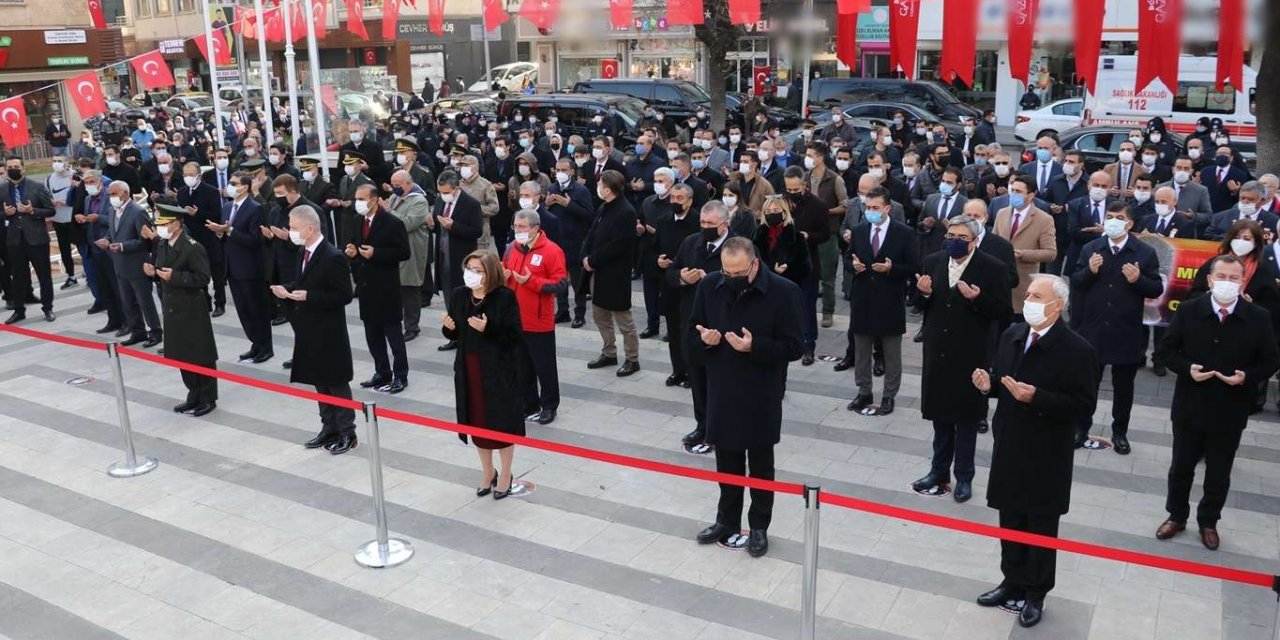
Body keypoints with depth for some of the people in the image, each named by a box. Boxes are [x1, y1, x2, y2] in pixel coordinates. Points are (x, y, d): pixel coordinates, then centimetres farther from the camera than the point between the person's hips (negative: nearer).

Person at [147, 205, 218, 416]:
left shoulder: (193, 248, -17)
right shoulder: (162, 245, 8)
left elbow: (203, 278, -20)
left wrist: (174, 276, -28)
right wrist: (154, 273, -4)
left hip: (191, 310, -8)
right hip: (172, 308, 8)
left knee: (200, 356, 2)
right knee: (182, 356, 15)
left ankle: (207, 399, 13)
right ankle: (195, 396, 26)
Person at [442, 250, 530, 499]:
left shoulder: (505, 296, -14)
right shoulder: (458, 295, 2)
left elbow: (515, 335, -16)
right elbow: (455, 334, 11)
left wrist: (488, 329, -28)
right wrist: (449, 327, -11)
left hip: (499, 368, -5)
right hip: (469, 368, 5)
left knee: (502, 422, 5)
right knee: (477, 422, 13)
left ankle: (505, 476, 24)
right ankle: (488, 473, 33)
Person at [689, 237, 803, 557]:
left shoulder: (783, 291, -14)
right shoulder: (709, 286, -2)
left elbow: (793, 347, -12)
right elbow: (691, 337, 6)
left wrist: (754, 346, -26)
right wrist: (704, 340, -17)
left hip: (762, 396, -3)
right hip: (721, 392, 3)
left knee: (760, 464, 11)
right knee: (726, 461, 16)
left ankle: (759, 527, 27)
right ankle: (727, 521, 33)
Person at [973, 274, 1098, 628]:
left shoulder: (1077, 350, -17)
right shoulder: (1011, 336, 4)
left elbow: (1084, 405, -19)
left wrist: (1036, 397, -30)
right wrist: (989, 383, -8)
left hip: (1046, 456, -6)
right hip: (1009, 447, 6)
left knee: (1040, 526, 9)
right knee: (1010, 519, 17)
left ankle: (1035, 593, 26)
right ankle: (1013, 582, 35)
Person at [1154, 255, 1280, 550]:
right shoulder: (1188, 310, -7)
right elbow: (1166, 349, -1)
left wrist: (1246, 376, -20)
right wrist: (1187, 369, -19)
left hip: (1229, 412, 0)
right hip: (1189, 407, 0)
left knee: (1219, 475, 14)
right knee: (1181, 468, 15)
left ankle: (1208, 522, 34)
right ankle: (1176, 516, 34)